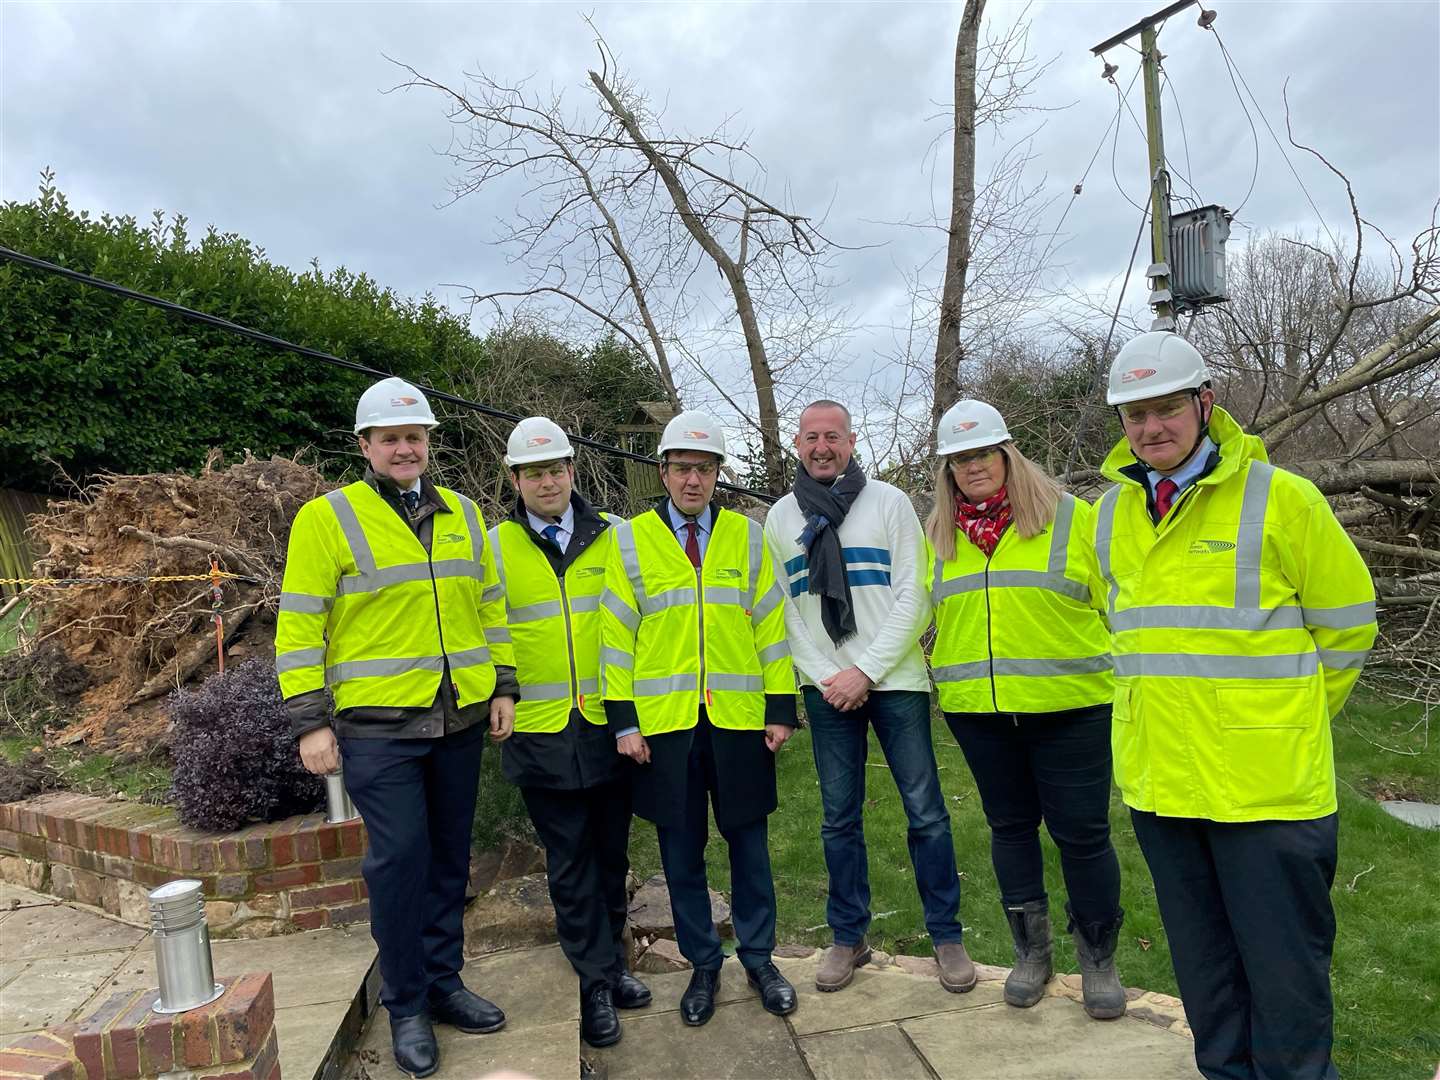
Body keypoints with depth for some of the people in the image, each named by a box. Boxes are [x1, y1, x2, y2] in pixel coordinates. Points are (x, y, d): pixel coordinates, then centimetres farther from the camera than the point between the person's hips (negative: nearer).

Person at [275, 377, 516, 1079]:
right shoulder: (326, 518, -5)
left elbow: (491, 605, 15)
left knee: (449, 855, 13)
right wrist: (310, 721, -10)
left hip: (460, 719, 5)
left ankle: (444, 983, 30)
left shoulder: (463, 515, 10)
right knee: (399, 858, -1)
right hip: (378, 725, -5)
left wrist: (503, 687, 9)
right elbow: (299, 626, -7)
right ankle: (406, 1007, 17)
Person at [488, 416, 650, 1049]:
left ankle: (610, 963, 32)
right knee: (569, 863, 7)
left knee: (610, 853, 14)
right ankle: (597, 982, 20)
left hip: (610, 724, 1)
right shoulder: (496, 547, 3)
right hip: (541, 731, -1)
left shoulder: (612, 537, 5)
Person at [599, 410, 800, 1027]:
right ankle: (702, 965, 28)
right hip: (663, 722, 0)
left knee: (748, 842, 11)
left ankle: (759, 959, 29)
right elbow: (615, 634, 1)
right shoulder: (629, 541, 2)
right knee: (681, 849, 10)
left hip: (739, 719, 1)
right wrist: (623, 719, -4)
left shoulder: (746, 536, 5)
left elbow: (771, 625, 5)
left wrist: (781, 708, 1)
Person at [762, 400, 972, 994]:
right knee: (840, 818, 8)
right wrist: (824, 676, -4)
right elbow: (781, 610, 8)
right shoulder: (781, 516, 9)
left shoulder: (889, 502, 2)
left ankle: (946, 935, 19)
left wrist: (867, 671, -11)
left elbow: (913, 598, -4)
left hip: (895, 680, -2)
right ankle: (848, 936, 23)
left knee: (926, 812, 3)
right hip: (826, 689, 2)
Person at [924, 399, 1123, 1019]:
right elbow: (931, 615, 18)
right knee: (1010, 825, 15)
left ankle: (1098, 958, 25)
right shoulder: (938, 536, 7)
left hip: (1069, 706, -3)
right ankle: (1031, 951, 32)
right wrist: (943, 674, 14)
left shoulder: (1068, 516, -3)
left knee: (1081, 831, 4)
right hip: (976, 712, 4)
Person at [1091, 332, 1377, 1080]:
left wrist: (1290, 720, 5)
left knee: (1284, 962, 6)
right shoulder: (1112, 511, 6)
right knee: (1203, 962, 19)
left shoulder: (1280, 497, -10)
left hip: (1266, 784, -5)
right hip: (1157, 779, 5)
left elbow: (1345, 620, 0)